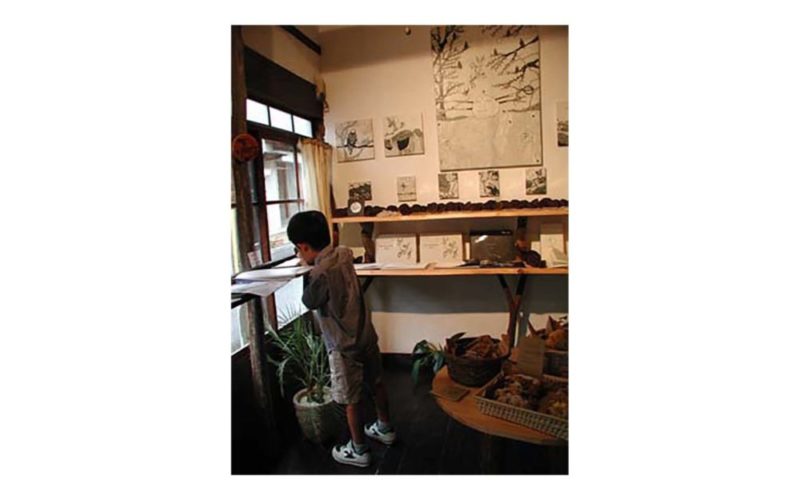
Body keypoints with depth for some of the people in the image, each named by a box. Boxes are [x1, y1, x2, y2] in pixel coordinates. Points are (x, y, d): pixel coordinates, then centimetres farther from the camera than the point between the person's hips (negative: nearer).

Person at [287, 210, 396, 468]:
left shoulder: (321, 274, -26)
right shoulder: (343, 254, -4)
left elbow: (309, 302, -10)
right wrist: (316, 264, 7)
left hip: (344, 346, -8)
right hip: (366, 335, 8)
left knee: (351, 400, 10)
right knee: (375, 383, 24)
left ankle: (358, 450, 29)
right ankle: (385, 428, 45)